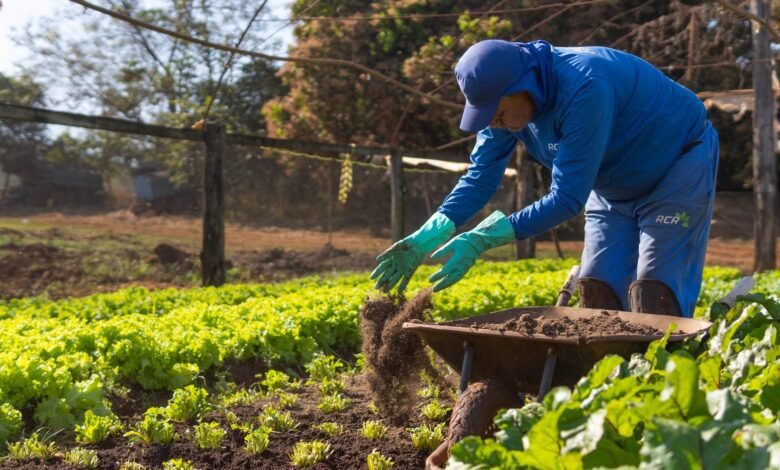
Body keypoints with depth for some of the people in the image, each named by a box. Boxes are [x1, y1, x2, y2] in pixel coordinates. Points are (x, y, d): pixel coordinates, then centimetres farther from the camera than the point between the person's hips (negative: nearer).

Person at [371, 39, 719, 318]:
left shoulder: (584, 90, -39)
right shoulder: (506, 97, -15)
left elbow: (567, 199, -37)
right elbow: (480, 178, -12)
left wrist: (481, 240, -39)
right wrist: (425, 240, -25)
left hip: (678, 164, -7)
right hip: (615, 186, 7)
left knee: (654, 294, -13)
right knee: (597, 289, 2)